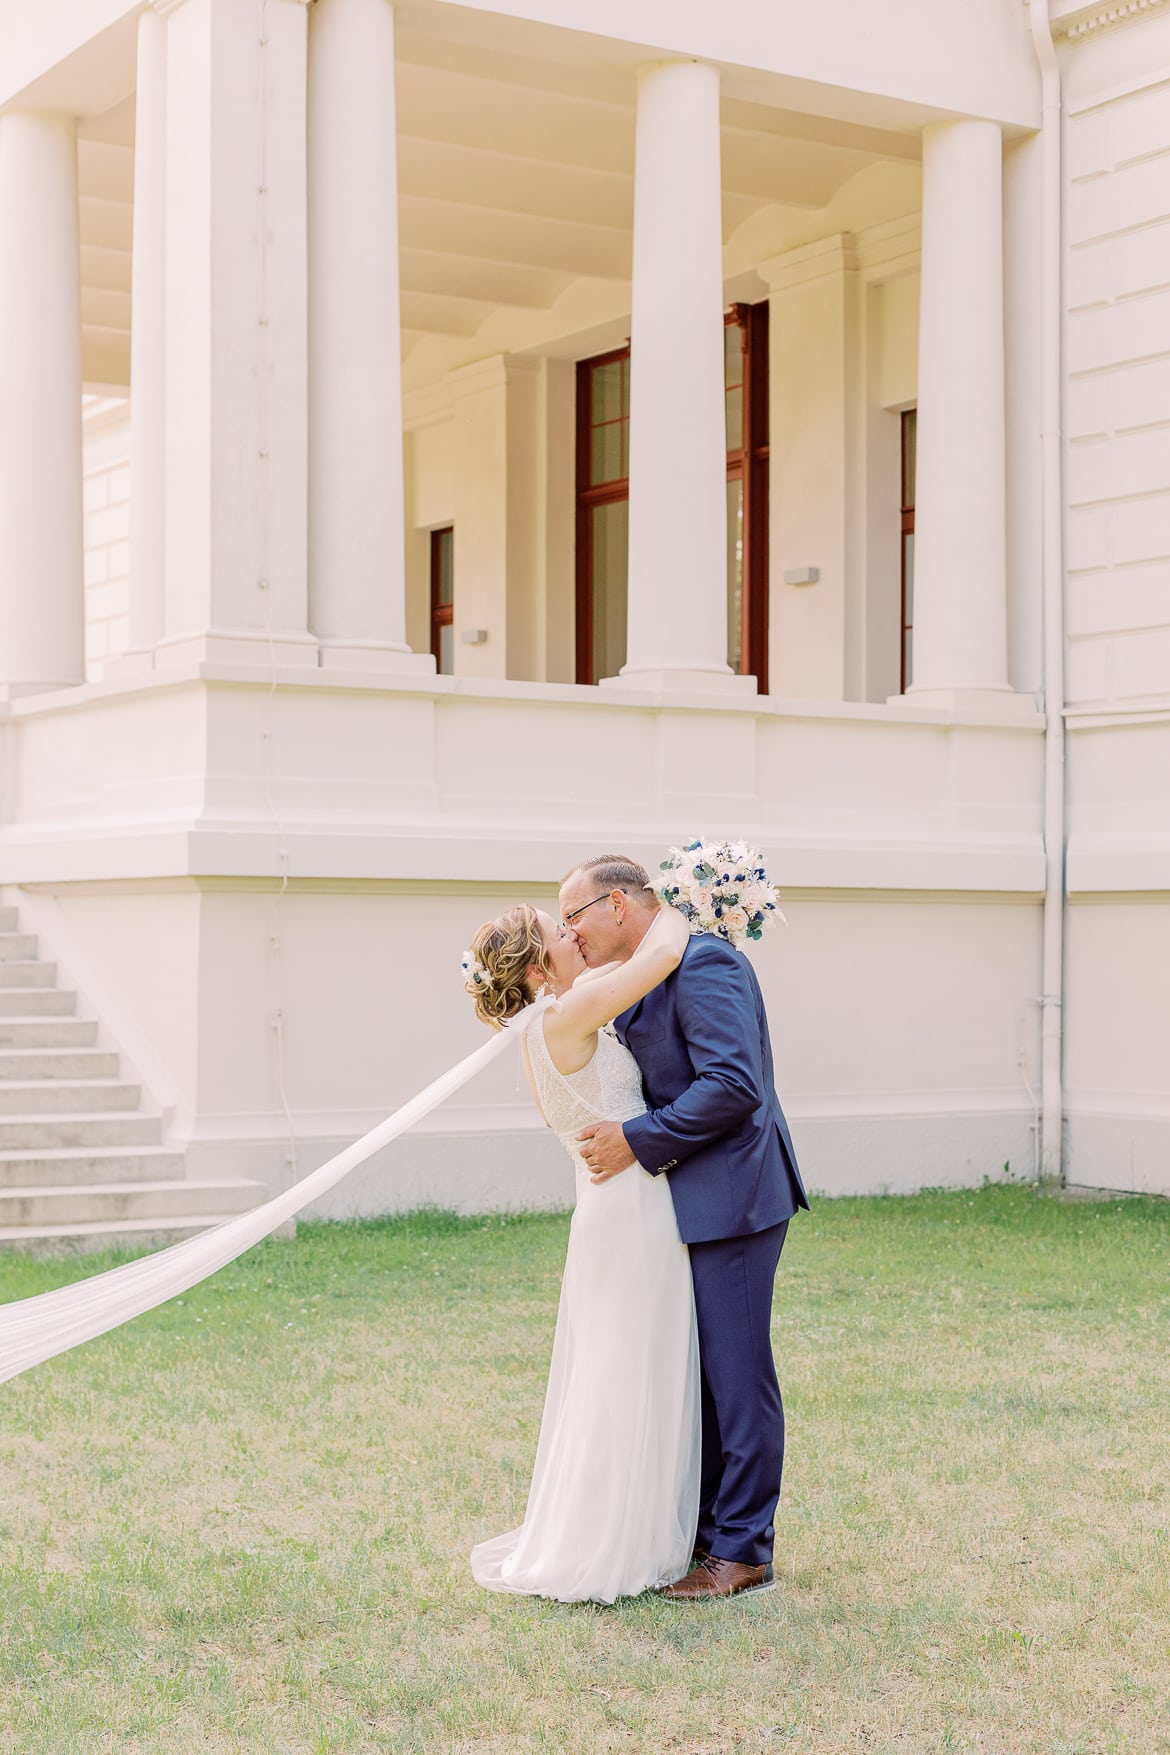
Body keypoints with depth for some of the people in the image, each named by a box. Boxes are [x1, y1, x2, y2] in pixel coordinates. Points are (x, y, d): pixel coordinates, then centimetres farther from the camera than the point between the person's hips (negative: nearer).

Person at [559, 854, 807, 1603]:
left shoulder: (703, 964, -16)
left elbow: (733, 1084, -24)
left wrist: (638, 1141, -20)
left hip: (731, 1198, -10)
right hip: (694, 1204, 10)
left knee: (737, 1373, -2)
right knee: (695, 1372, 15)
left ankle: (743, 1550, 7)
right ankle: (704, 1529, 26)